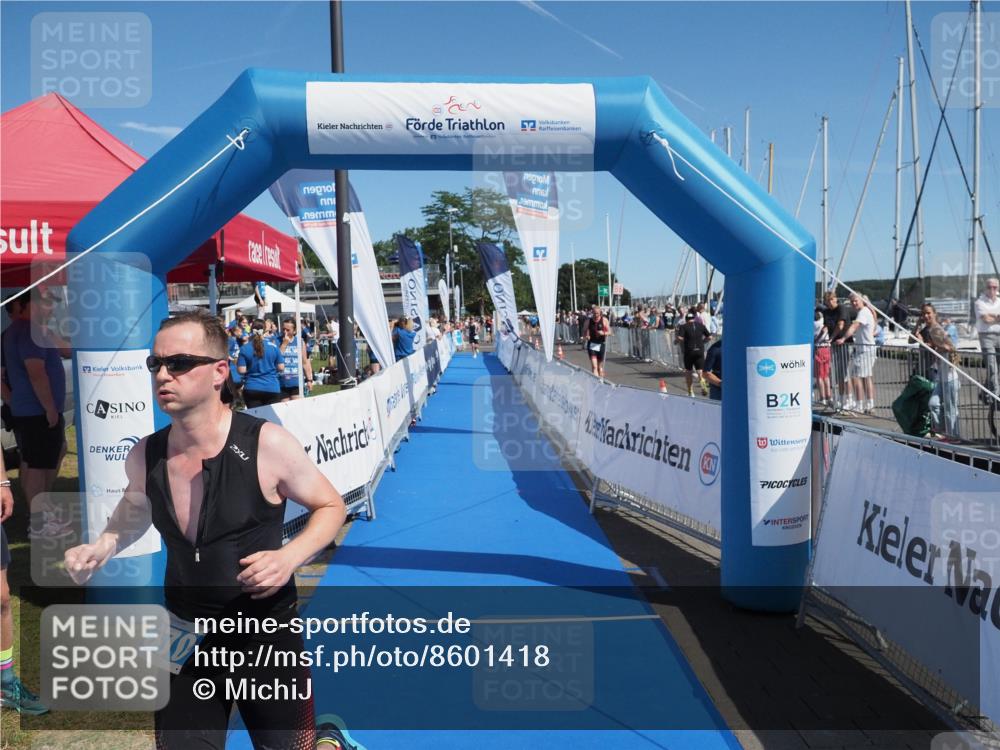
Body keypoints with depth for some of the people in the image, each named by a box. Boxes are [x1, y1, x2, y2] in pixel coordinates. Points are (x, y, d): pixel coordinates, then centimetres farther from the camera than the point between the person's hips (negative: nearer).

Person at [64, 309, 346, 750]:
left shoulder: (266, 445, -21)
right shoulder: (144, 456, -6)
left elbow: (330, 506, -7)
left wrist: (290, 556, -23)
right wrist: (103, 548, -1)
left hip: (265, 636, -4)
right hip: (182, 642, 4)